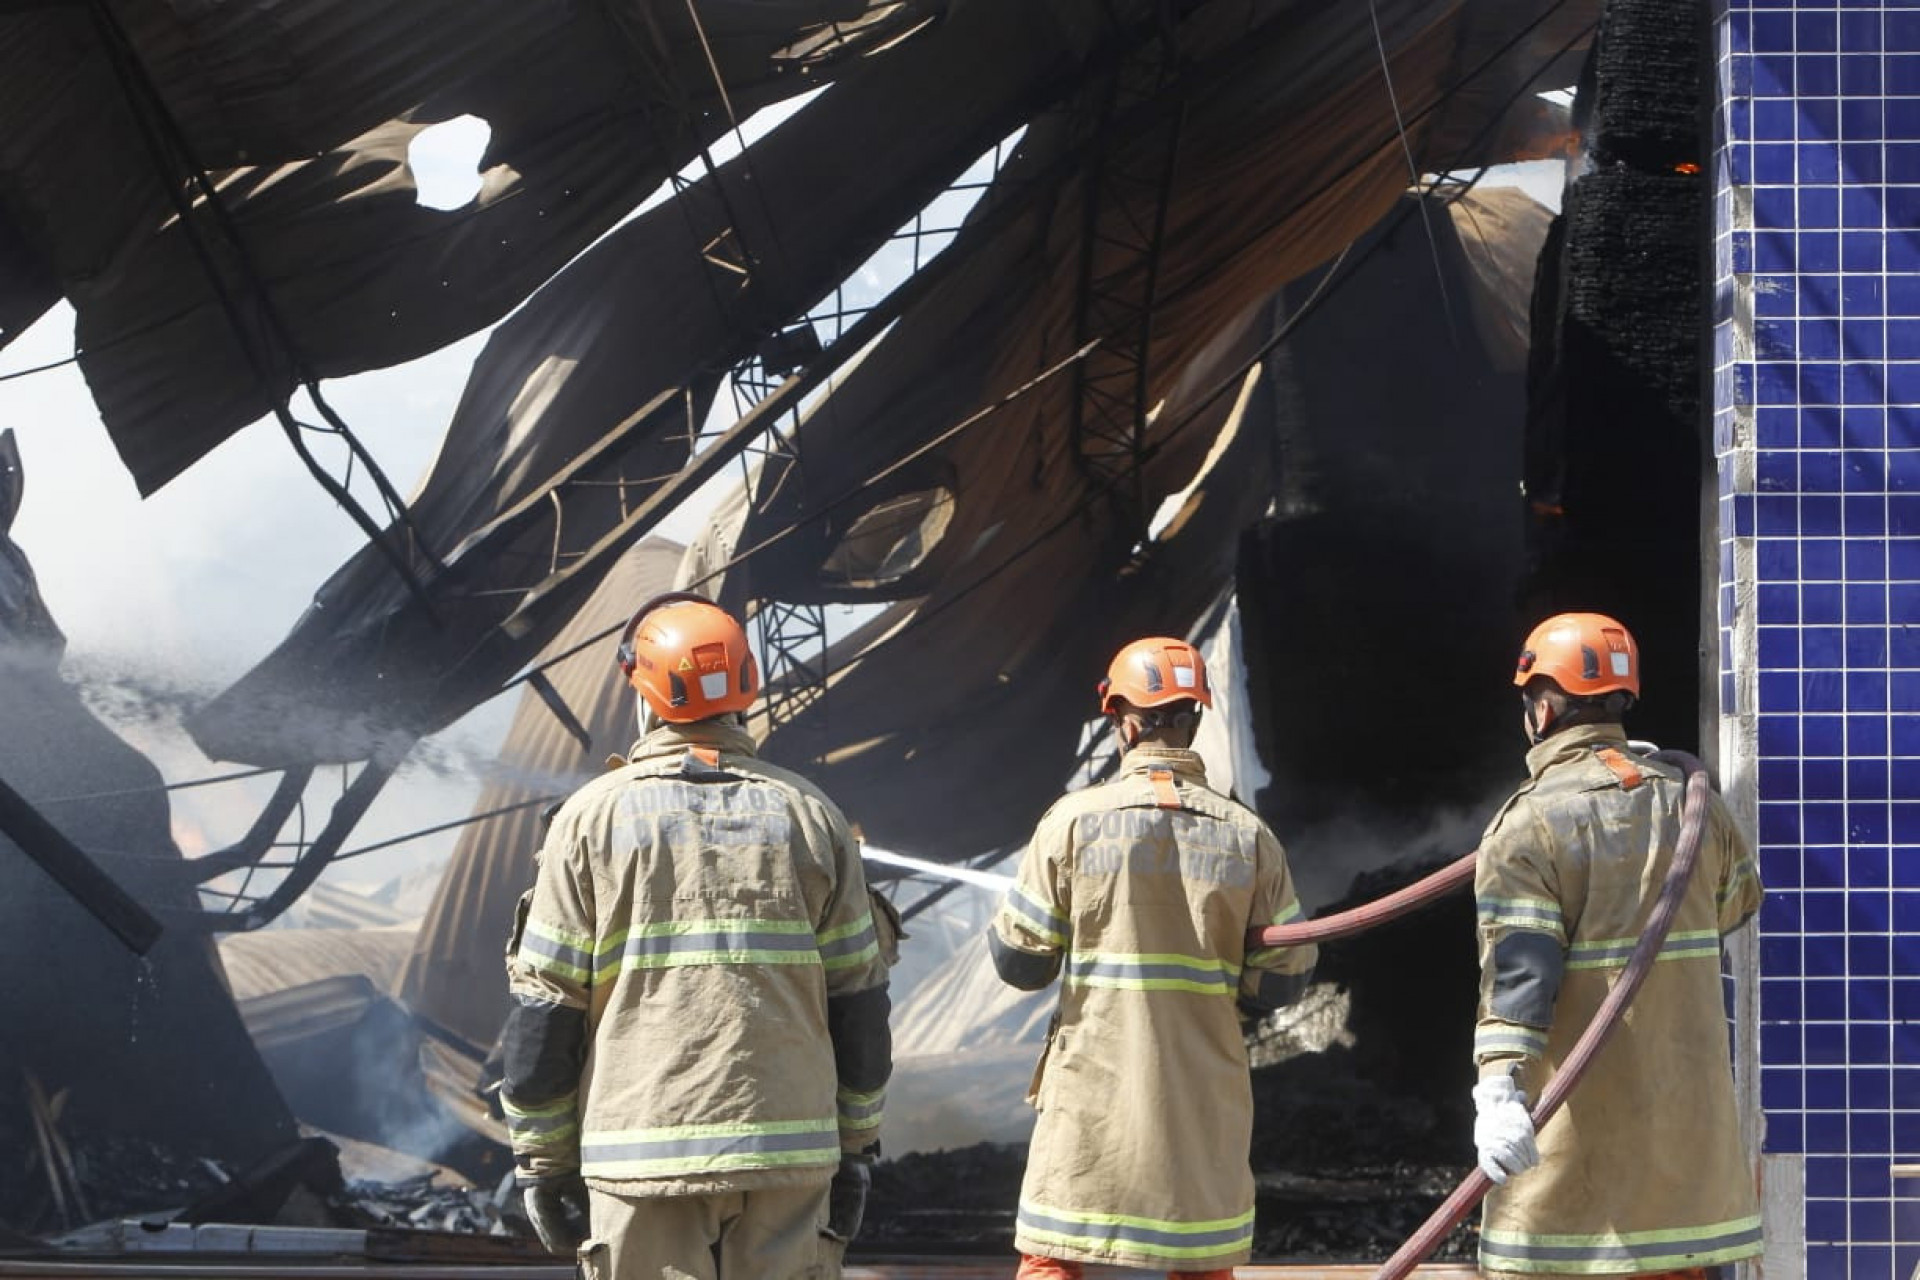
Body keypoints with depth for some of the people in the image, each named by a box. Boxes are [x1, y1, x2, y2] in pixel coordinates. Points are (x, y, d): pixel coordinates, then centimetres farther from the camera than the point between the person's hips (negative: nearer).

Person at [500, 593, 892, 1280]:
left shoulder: (593, 818, 0)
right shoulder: (810, 816, 7)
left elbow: (543, 1011, 0)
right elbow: (858, 1006, 8)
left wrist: (541, 1161, 7)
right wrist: (855, 1149, 16)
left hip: (642, 1153, -2)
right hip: (789, 1151, 2)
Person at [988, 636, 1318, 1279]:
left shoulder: (1075, 820, -7)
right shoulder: (1247, 836, -1)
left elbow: (1018, 961, -4)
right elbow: (1283, 977, 2)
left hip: (1095, 1088, -2)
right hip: (1204, 1100, 2)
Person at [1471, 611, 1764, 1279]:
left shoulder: (1530, 824, -12)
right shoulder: (1691, 801, 6)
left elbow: (1518, 969, -23)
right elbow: (1738, 900, 24)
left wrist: (1499, 1089, -31)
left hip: (1579, 1122, -5)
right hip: (1687, 1111, 5)